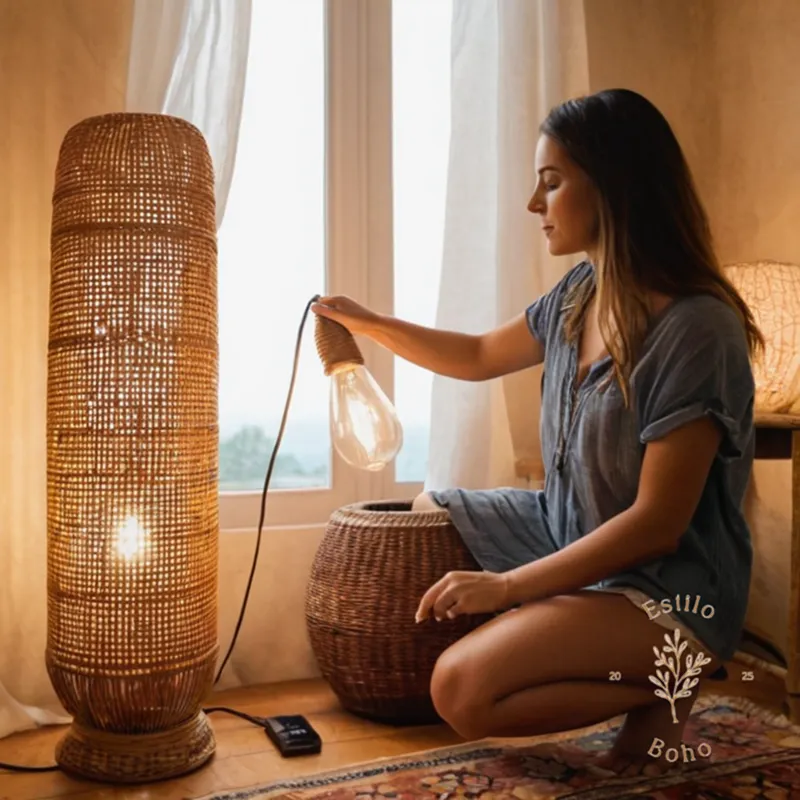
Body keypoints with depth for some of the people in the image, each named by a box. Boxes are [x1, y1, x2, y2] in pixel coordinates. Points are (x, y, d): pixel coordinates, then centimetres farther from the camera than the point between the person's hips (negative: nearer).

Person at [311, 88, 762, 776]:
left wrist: (508, 586, -22)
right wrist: (366, 322, 14)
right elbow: (479, 357, 18)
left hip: (667, 586, -9)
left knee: (463, 691, -23)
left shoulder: (695, 328, -25)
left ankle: (659, 688, 1)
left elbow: (656, 524, -24)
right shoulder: (579, 293, 1)